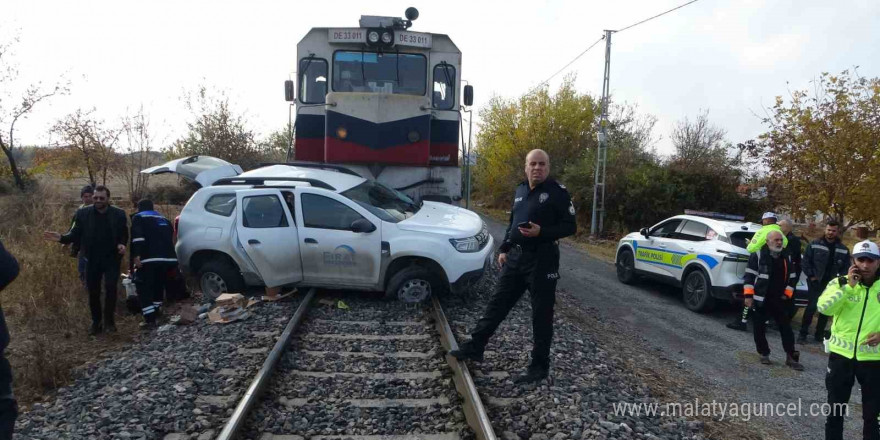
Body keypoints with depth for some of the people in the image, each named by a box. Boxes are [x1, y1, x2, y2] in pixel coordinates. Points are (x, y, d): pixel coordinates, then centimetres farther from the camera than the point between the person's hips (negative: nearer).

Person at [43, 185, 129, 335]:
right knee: (93, 292, 8)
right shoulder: (83, 213, -2)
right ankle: (96, 322, 23)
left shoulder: (119, 214, -4)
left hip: (112, 258, -2)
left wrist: (122, 244, -20)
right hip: (92, 259, 2)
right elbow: (75, 234, -1)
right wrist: (61, 238, -19)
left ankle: (109, 320, 3)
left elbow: (124, 234, 0)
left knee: (110, 287, -13)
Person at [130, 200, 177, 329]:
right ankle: (155, 316, 28)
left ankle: (150, 320, -4)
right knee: (159, 287, 22)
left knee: (144, 289, 3)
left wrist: (136, 256, -14)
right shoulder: (164, 219, 28)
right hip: (169, 258, 6)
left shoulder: (138, 218, 11)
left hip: (150, 258, -6)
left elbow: (137, 237, -7)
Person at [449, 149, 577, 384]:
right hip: (516, 256, 7)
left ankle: (539, 366, 13)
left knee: (541, 314, 2)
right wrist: (504, 249, 16)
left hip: (542, 259, -7)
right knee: (497, 304, 12)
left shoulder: (557, 192, -9)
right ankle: (475, 347, 22)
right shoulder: (520, 190, 12)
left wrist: (541, 232, -23)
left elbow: (570, 226, -11)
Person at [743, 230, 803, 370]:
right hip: (760, 300, -4)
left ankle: (791, 357, 11)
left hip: (779, 300, 4)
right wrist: (749, 296, -13)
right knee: (759, 329, 3)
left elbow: (791, 278, 15)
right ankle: (764, 354, 18)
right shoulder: (758, 255, -7)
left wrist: (787, 294, 5)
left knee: (786, 327, 3)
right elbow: (749, 276, -8)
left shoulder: (786, 257, 8)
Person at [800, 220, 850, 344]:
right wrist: (811, 276, -9)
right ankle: (803, 333, 0)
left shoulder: (843, 249, 5)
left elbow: (846, 268, 8)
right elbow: (806, 260, -2)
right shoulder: (815, 244, -2)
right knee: (812, 306, -9)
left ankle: (819, 334, 21)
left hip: (832, 284, 4)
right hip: (816, 282, -3)